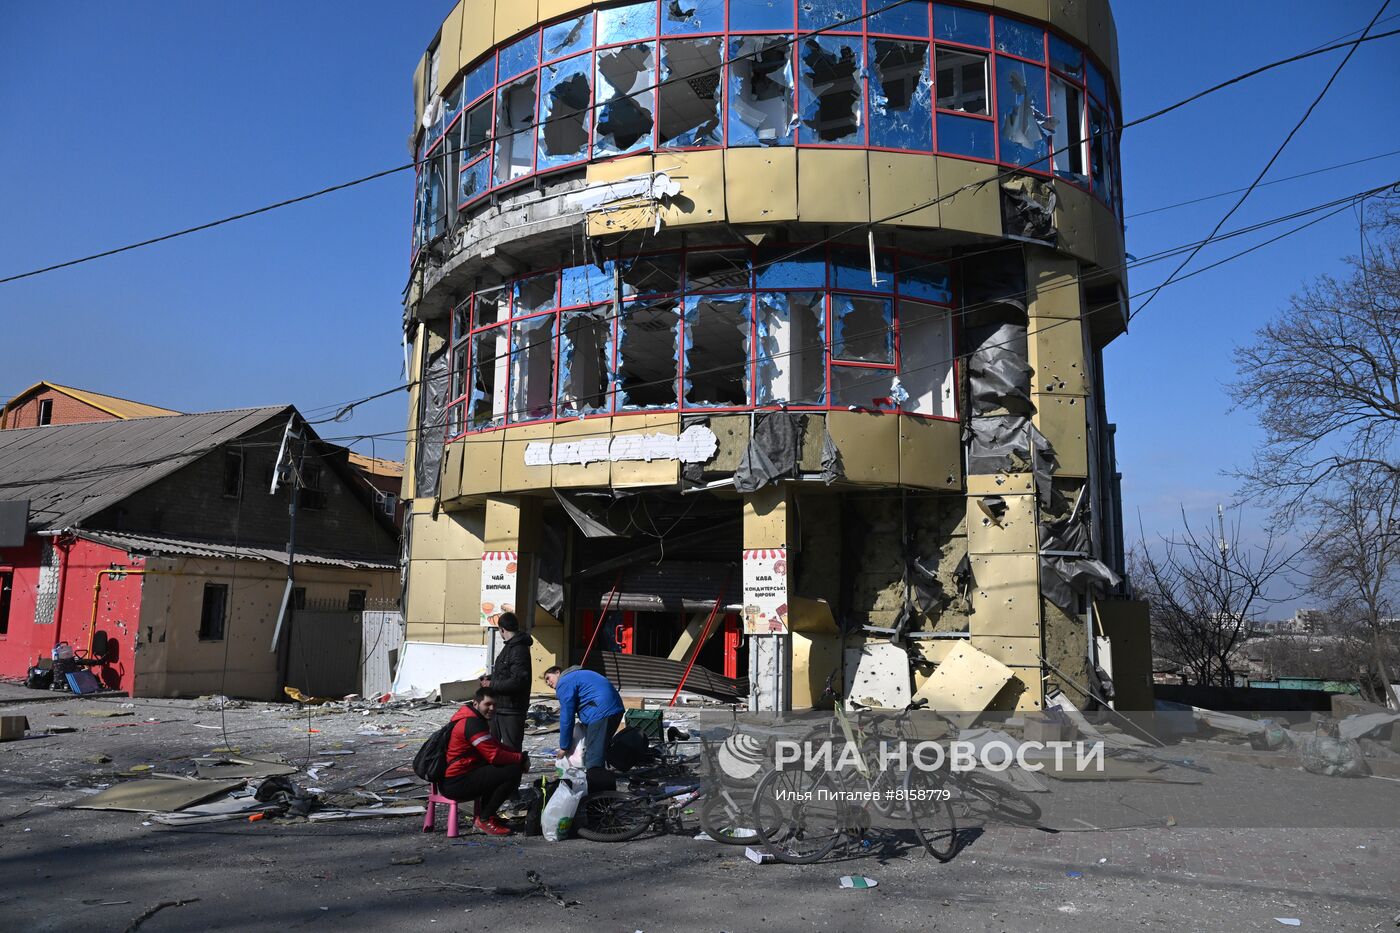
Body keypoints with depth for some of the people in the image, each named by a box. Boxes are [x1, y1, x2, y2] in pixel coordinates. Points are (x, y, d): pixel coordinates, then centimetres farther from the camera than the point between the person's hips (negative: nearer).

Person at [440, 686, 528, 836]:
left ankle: (484, 814, 17)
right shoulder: (472, 723, -18)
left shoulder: (474, 718, 16)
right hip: (456, 783, -11)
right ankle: (484, 819, -5)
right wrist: (521, 758, -8)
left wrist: (519, 754, 4)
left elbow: (495, 745, 20)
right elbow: (495, 755, -22)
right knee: (513, 771, -16)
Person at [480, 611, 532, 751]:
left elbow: (518, 681, -26)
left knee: (511, 750, -4)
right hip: (500, 707, 10)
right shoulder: (509, 646, 15)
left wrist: (492, 685, -17)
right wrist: (490, 679, 8)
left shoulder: (519, 650, -19)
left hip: (511, 709, -10)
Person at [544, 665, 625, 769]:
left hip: (602, 713, -10)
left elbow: (566, 717, -3)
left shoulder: (564, 683, -1)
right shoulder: (576, 675, 28)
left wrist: (564, 747, 4)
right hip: (615, 709, 10)